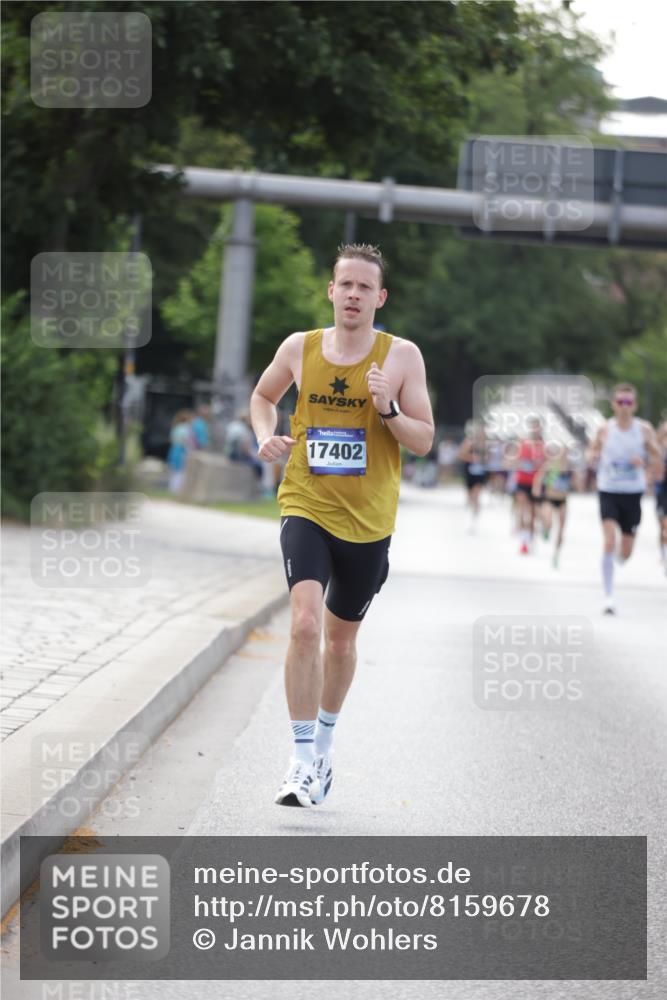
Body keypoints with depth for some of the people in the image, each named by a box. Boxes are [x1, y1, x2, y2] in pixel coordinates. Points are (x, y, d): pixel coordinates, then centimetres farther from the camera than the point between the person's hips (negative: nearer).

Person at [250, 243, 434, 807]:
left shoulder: (402, 356, -4)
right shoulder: (299, 349, 0)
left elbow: (424, 442, -3)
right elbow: (264, 396, 20)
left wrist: (388, 409, -21)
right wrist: (266, 437, 0)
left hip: (368, 522, 1)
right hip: (306, 508, -1)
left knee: (341, 638, 16)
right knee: (305, 624, -21)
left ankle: (324, 745, 38)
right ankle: (303, 760, -17)